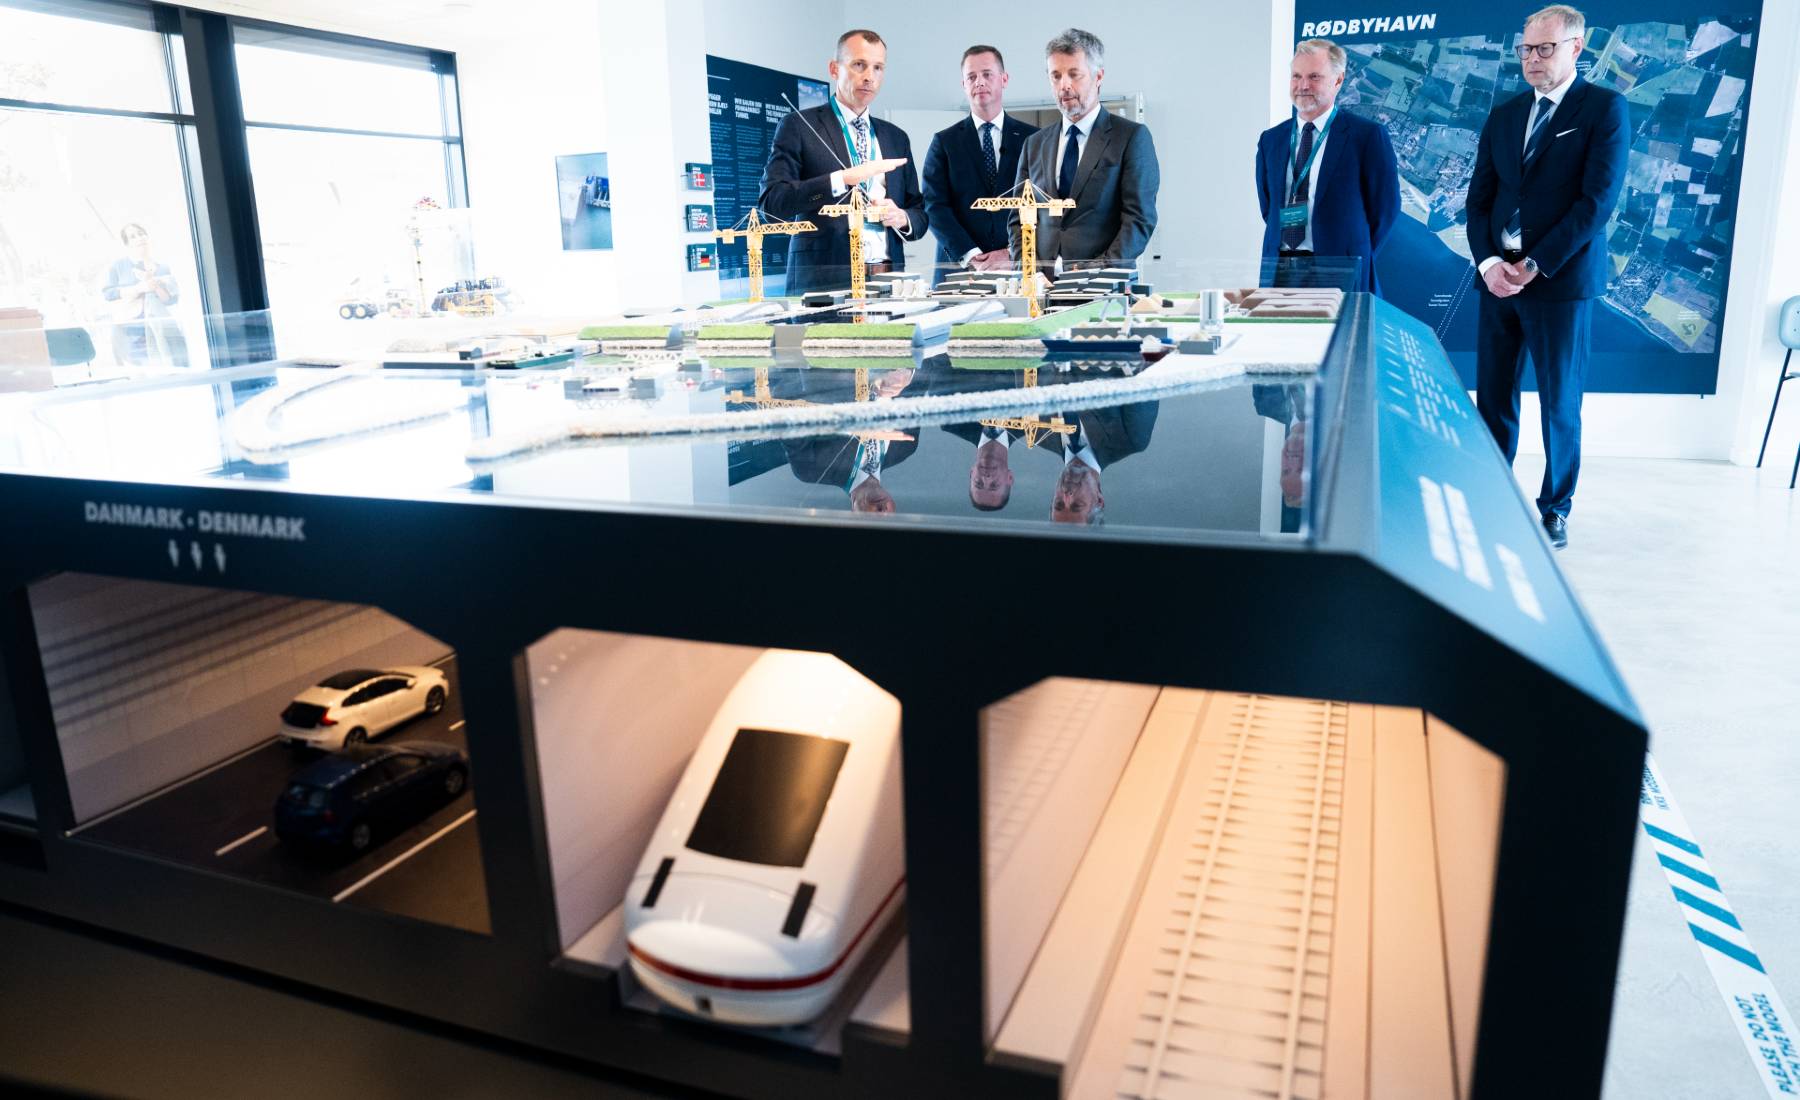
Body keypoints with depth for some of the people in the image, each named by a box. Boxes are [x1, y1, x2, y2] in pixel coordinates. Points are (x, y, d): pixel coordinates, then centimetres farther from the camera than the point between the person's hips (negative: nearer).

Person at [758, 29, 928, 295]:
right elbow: (771, 202, -9)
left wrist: (902, 218, -2)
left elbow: (920, 214, 22)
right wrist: (843, 179, -18)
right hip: (824, 283, -4)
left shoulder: (896, 137, 19)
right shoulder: (799, 126, 3)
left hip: (888, 282, 5)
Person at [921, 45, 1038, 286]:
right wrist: (971, 256, -13)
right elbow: (935, 206, -1)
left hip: (1019, 268, 0)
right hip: (958, 270, 0)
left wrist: (1014, 254, -12)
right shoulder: (944, 142, 8)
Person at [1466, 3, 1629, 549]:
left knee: (1559, 402, 3)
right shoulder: (1503, 116, 13)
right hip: (1498, 277, 5)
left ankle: (1555, 507, 14)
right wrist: (1488, 262, -7)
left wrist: (1534, 265, -15)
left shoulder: (1606, 108, -2)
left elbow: (1598, 199, -10)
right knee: (1492, 398, 6)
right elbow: (1479, 198, 10)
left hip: (1562, 280, -4)